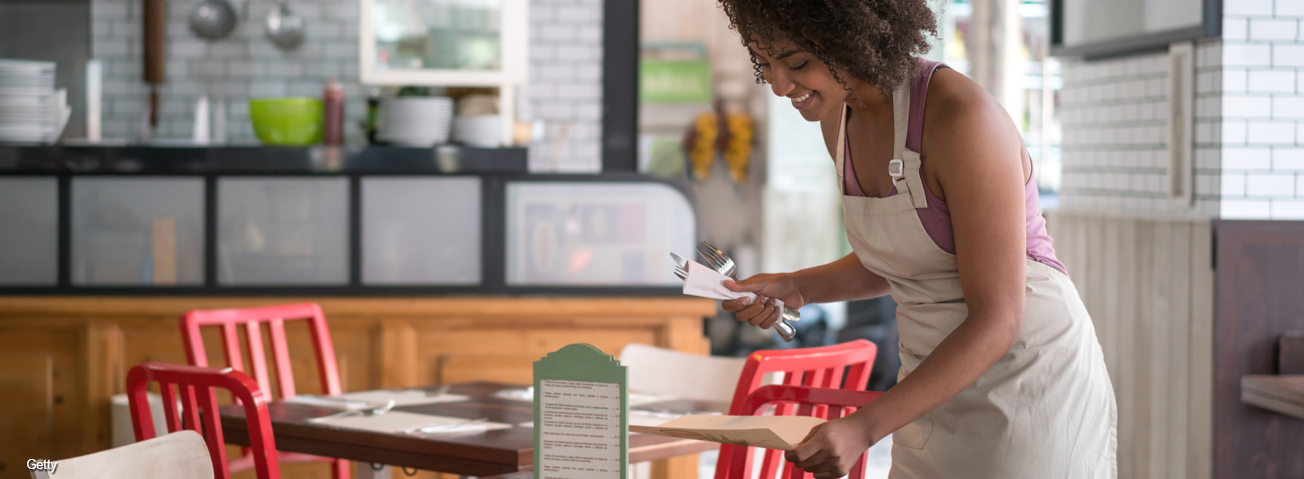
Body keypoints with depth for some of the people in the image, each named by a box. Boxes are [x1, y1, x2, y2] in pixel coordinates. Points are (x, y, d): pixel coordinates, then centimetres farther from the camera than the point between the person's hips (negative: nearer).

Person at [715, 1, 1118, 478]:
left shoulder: (962, 115, -24)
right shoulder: (839, 117, 1)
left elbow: (997, 321, -24)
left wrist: (863, 428, -29)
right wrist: (795, 287, -2)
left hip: (1034, 380, -7)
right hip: (942, 389, 7)